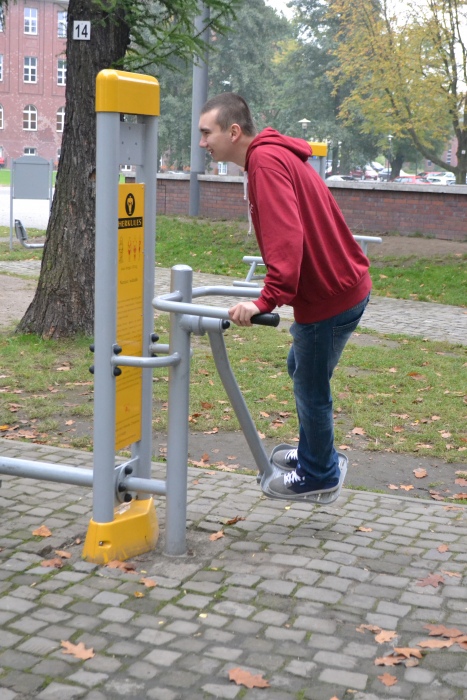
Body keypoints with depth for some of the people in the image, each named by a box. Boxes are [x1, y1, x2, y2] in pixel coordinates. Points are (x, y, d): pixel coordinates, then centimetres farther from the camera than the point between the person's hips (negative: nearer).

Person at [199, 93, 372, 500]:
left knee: (311, 387, 5)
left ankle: (318, 475, 23)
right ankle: (314, 454, 39)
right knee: (300, 368, 24)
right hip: (341, 283, 10)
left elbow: (286, 237, -30)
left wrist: (268, 300, -35)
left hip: (330, 294, -10)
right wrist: (276, 292, 21)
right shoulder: (277, 155, 13)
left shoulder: (266, 160, -19)